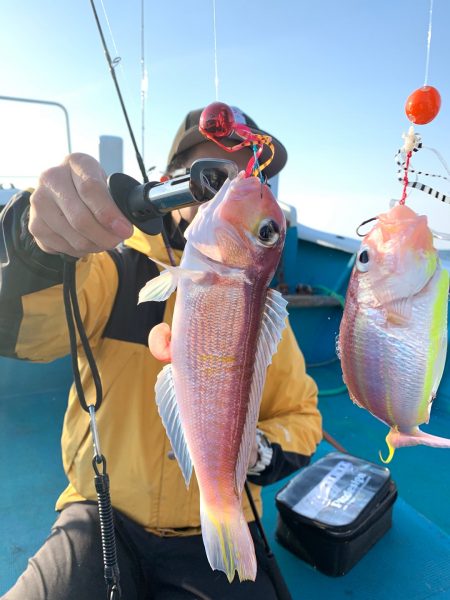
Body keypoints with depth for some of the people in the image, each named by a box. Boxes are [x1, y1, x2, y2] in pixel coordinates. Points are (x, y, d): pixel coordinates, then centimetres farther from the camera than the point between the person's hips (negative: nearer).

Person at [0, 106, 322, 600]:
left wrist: (257, 451, -11)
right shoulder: (119, 268, -7)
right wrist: (41, 233, -44)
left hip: (216, 531, 3)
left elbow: (301, 416, 9)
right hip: (103, 517, -1)